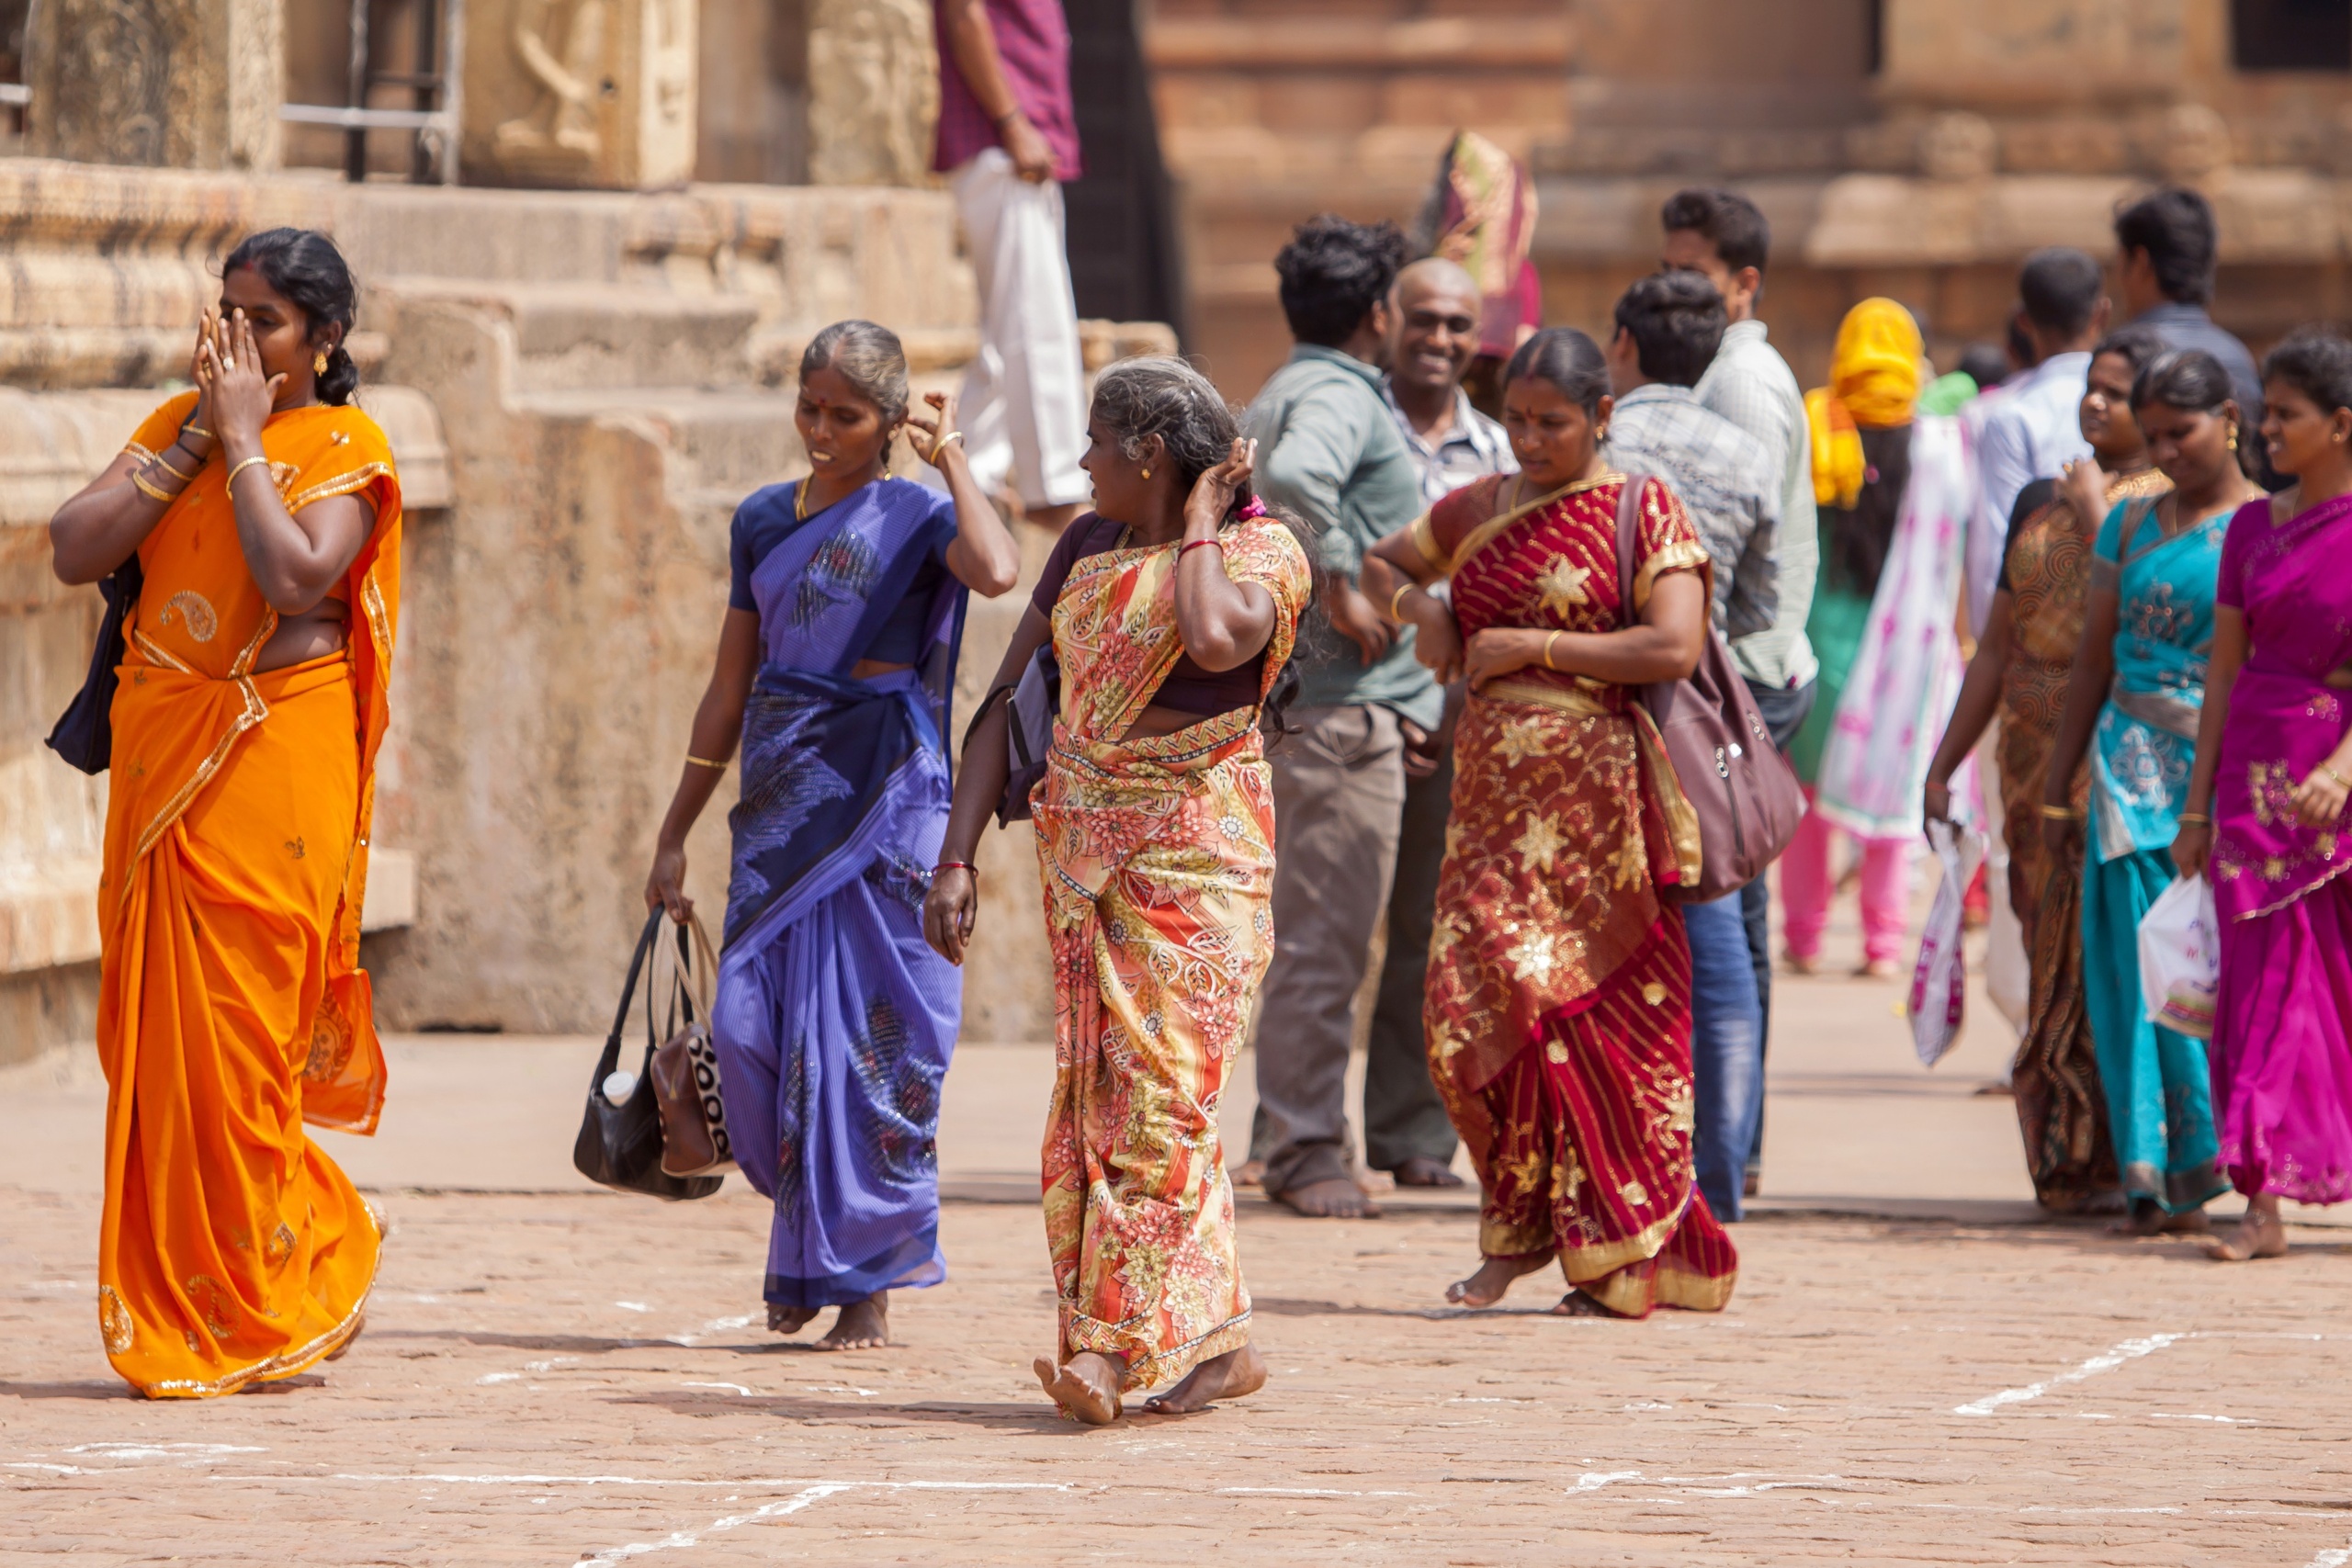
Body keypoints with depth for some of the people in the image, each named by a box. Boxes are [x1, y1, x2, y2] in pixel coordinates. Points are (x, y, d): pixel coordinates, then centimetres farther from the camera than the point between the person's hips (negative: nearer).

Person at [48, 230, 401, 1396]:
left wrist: (244, 440, -12)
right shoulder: (176, 424, 13)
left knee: (237, 1027, -6)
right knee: (155, 1028, 5)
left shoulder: (346, 448, -3)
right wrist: (193, 439, -3)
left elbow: (296, 578, -20)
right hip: (160, 753, 5)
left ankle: (261, 1309, 4)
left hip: (274, 758, -5)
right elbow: (75, 550, 1)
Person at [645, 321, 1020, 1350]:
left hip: (878, 794, -4)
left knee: (865, 1030, -6)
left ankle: (868, 1277, 2)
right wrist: (675, 832, 15)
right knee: (749, 1024, -4)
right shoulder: (765, 521, 13)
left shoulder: (914, 515, -2)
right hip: (780, 794, 5)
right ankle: (807, 1245, 16)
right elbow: (730, 687, 17)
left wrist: (952, 458, -12)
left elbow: (997, 571, -26)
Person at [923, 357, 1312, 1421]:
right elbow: (1011, 701, 12)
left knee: (1155, 1090, -13)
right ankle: (1216, 1341, 7)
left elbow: (1218, 639, -30)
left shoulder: (1261, 548, -6)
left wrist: (1200, 520, -13)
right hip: (1084, 843, 7)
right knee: (1097, 1088, 2)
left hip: (1194, 848, -7)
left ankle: (1123, 1340, -16)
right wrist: (957, 856, 3)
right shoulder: (1088, 545, 13)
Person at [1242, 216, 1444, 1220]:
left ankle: (1295, 1137, 19)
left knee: (1315, 933, 14)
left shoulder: (1276, 401, 19)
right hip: (1341, 706, -10)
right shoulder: (1340, 397, -12)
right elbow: (1294, 477, -34)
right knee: (1326, 935, -8)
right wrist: (1340, 590, -23)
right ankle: (1305, 1148, -7)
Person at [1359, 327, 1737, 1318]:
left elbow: (1675, 647, -15)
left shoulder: (1643, 511, -3)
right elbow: (1383, 562, 31)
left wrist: (1533, 645, -13)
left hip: (1598, 790, -5)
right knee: (1471, 1007, -3)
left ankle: (1618, 1260, 3)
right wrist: (1418, 607, 7)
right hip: (1495, 786, 5)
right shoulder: (1480, 510, 14)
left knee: (1599, 1013, -4)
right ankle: (1520, 1229, 13)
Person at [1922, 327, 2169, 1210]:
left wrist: (2099, 514, -11)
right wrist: (1943, 763, 19)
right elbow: (1998, 647, 21)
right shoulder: (2041, 502, 17)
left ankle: (2115, 1157, -5)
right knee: (2054, 946, 4)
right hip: (2036, 751, 6)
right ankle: (2067, 1165, 7)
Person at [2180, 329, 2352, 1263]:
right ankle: (2265, 1197, -2)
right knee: (2264, 978, -1)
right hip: (2256, 772, 4)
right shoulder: (2253, 529, 10)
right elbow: (2224, 672, 12)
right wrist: (2197, 808, 10)